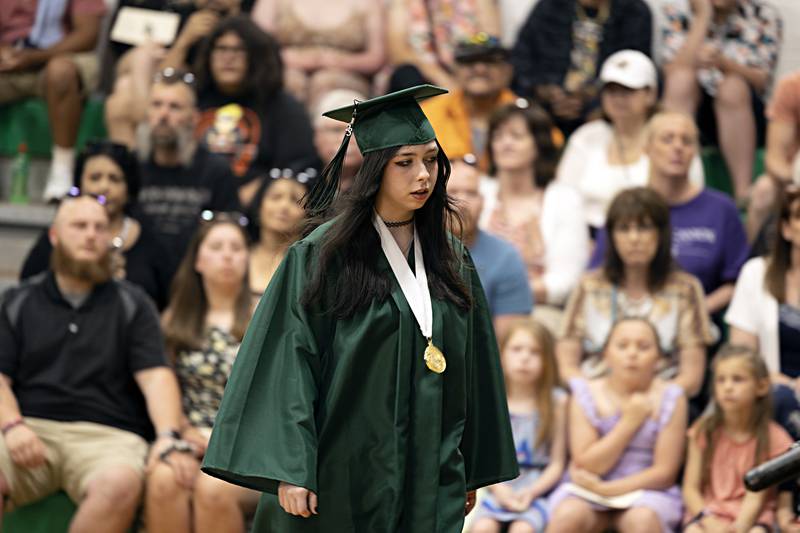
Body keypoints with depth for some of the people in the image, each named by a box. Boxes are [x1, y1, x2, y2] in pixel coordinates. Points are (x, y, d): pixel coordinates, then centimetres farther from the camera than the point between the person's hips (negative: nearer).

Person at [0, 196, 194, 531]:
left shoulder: (132, 304, 16)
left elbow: (155, 376, 4)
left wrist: (168, 437, -15)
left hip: (107, 435, 0)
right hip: (31, 430, 1)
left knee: (120, 484, -38)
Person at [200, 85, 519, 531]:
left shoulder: (452, 261, 9)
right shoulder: (322, 255, -6)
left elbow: (473, 366, 15)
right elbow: (290, 363, -11)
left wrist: (473, 474, 13)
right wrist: (290, 472, -18)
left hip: (432, 482, 4)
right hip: (345, 484, -4)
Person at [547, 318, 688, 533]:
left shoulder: (670, 399, -2)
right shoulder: (586, 394, 1)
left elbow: (665, 472, -6)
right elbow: (586, 465, -6)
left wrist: (606, 489, -13)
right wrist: (629, 423, -11)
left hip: (646, 492, -1)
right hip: (590, 489, 1)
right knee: (567, 516, -31)